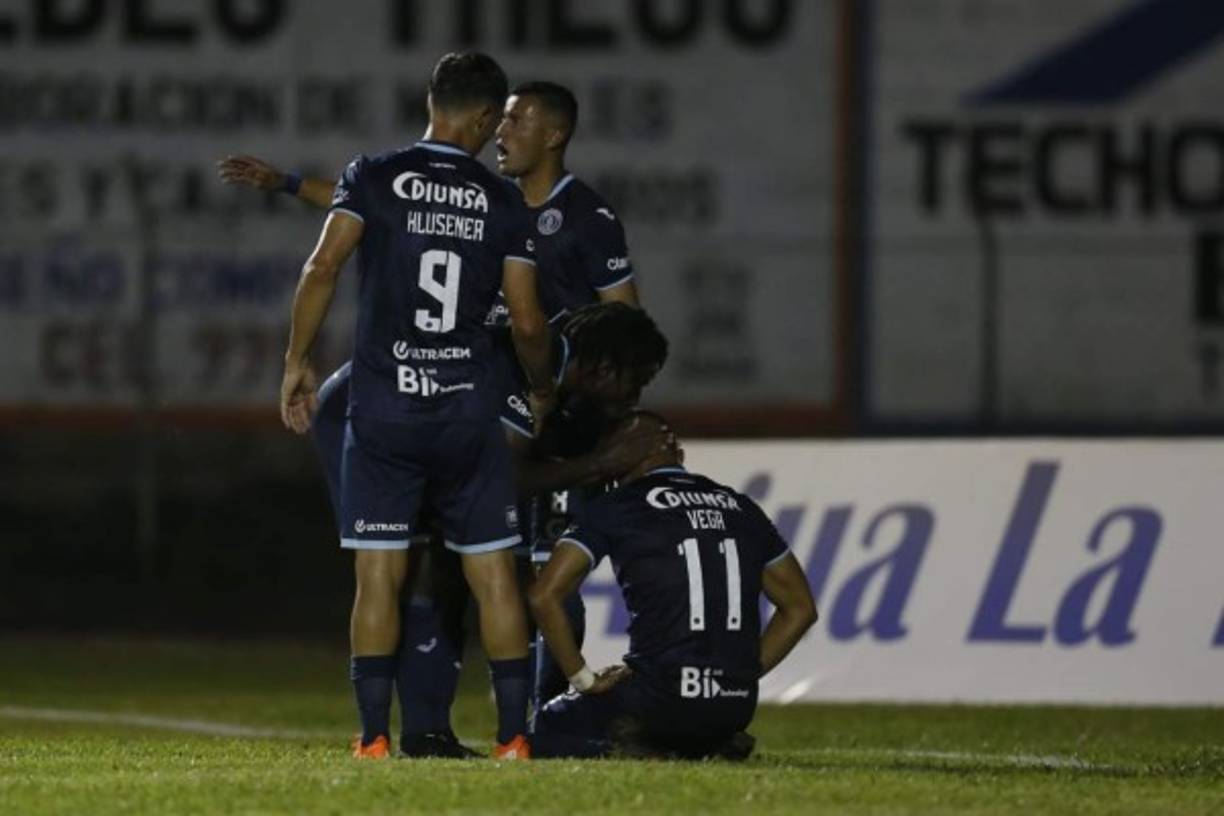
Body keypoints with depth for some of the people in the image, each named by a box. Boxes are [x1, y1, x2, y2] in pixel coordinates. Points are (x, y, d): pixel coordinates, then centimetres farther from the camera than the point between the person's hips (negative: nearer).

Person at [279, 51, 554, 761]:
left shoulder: (375, 178, 0)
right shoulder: (504, 203, 3)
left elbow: (323, 269, -11)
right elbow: (528, 323, 3)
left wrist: (297, 363, -2)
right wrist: (544, 392, 21)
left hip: (384, 406, 0)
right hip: (469, 409, 1)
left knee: (380, 575, 1)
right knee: (495, 574, 6)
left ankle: (375, 737, -2)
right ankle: (514, 736, 5)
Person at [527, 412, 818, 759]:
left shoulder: (615, 508, 0)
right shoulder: (740, 507, 15)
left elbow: (544, 596, -8)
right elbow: (800, 609, 19)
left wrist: (584, 679, 1)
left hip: (660, 699, -5)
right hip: (736, 709, 5)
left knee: (543, 731, 19)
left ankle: (628, 744, -8)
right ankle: (715, 745, 6)